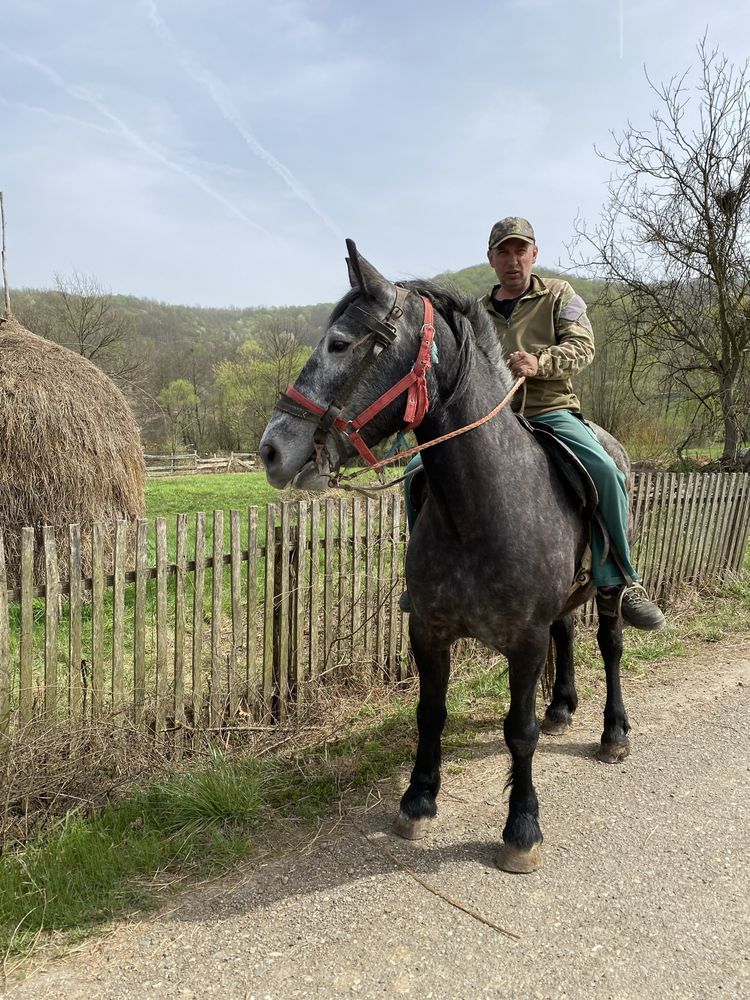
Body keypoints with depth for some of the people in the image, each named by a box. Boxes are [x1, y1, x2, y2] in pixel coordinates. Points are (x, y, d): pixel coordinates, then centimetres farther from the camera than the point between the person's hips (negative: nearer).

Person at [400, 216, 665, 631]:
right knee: (419, 469, -13)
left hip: (550, 411, -3)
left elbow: (582, 345, -4)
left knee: (604, 470, -30)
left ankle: (615, 585, -15)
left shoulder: (559, 294, 9)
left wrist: (540, 363, -23)